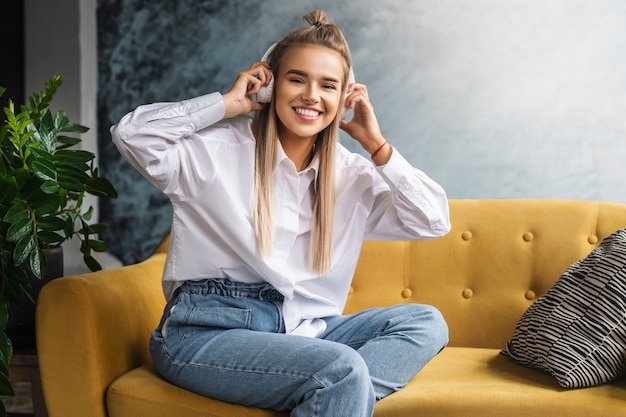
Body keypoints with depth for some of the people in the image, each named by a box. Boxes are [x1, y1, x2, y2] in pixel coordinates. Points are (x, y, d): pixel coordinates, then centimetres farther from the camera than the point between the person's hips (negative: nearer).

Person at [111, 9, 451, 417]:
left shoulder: (350, 174, 11)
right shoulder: (221, 149, -2)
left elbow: (434, 222, 5)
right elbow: (131, 134, -17)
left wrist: (377, 146, 0)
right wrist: (226, 104, -10)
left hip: (302, 330, 6)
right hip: (206, 332, -6)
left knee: (425, 322, -12)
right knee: (344, 369, -30)